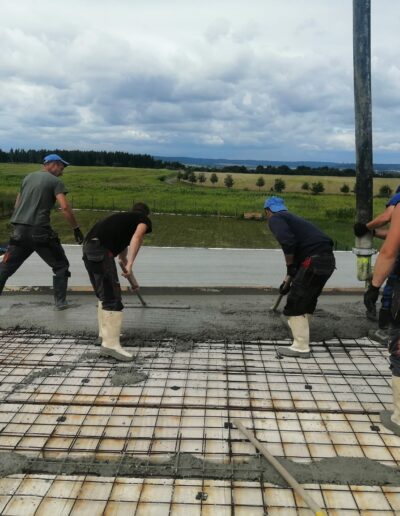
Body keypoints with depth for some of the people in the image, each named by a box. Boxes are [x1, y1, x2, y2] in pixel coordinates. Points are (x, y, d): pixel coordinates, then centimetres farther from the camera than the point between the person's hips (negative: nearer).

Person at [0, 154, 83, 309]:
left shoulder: (28, 177, 19)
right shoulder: (55, 181, -1)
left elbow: (17, 204, 22)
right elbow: (65, 208, -13)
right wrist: (76, 228, -7)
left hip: (19, 231, 6)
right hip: (39, 232, -5)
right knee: (61, 266, 12)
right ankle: (60, 302, 10)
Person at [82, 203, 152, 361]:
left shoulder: (123, 218, 36)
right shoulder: (144, 220, 14)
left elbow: (122, 255, 46)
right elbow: (137, 237, -12)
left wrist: (132, 280, 56)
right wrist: (130, 265, -17)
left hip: (88, 248, 9)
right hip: (101, 250, -9)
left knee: (104, 295, 22)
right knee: (112, 298, -7)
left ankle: (105, 333, 33)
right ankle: (110, 344, -9)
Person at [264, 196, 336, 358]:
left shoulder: (275, 219, 2)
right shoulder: (291, 218, 29)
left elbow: (288, 242, -18)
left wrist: (290, 266, -3)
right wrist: (289, 278, 39)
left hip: (314, 261, -9)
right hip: (328, 260, 9)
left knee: (296, 303, 2)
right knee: (307, 300, 22)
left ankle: (301, 347, 7)